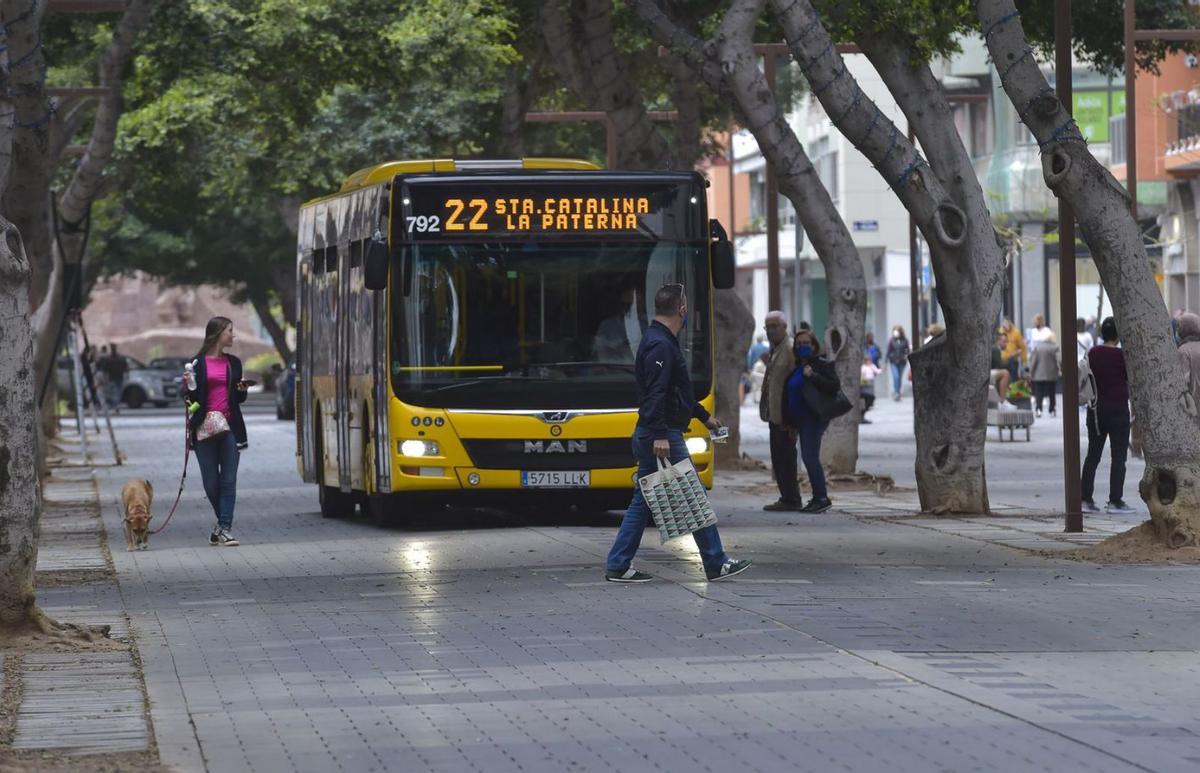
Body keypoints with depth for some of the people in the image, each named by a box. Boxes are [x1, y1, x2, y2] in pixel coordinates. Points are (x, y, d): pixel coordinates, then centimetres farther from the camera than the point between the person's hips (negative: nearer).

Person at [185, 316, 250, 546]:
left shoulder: (234, 363, 13)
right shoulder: (198, 364, 1)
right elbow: (191, 397, 3)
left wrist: (242, 391, -2)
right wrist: (188, 387, -17)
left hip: (230, 427, 3)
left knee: (228, 481, -5)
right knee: (211, 483, 2)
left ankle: (225, 529, -5)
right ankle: (223, 523, 23)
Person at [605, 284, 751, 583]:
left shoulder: (659, 341, 17)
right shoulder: (661, 345, -16)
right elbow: (655, 395, -25)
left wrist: (703, 415, 32)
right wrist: (659, 435, -30)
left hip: (649, 436, 11)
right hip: (663, 436, -11)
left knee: (642, 502, 11)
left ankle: (618, 567, 10)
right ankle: (716, 565, 3)